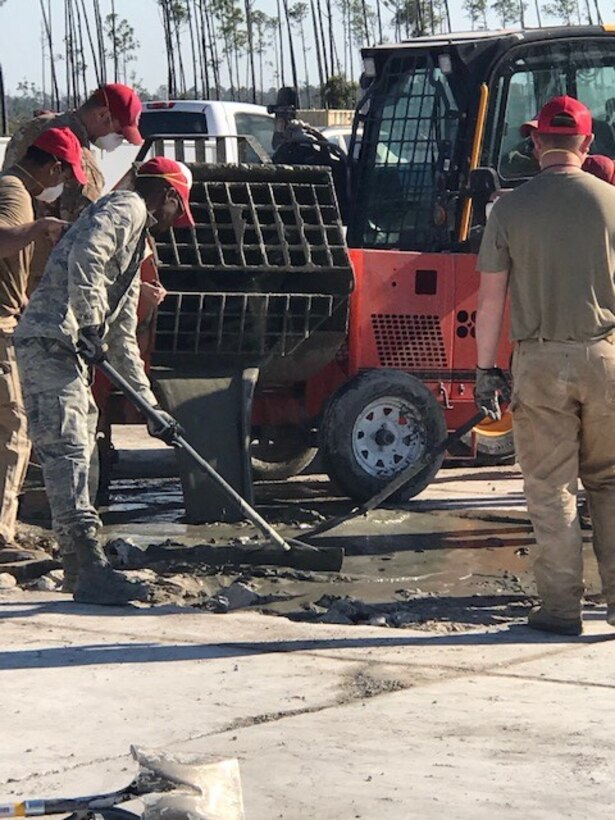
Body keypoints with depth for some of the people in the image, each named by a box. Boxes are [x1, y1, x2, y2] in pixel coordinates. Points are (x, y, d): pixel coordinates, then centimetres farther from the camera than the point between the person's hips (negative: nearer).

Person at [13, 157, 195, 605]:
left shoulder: (136, 240, 30)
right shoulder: (126, 208, 0)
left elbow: (123, 336, 31)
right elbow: (85, 255, -22)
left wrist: (149, 403, 29)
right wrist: (90, 325, -22)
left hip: (66, 349, 11)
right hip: (49, 341, -11)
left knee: (75, 452, 13)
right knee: (68, 452, -15)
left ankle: (82, 568, 19)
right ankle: (91, 570, -22)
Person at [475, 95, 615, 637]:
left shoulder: (511, 208, -3)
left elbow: (491, 298, -1)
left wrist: (485, 370, 5)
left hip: (541, 361, -1)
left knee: (551, 490, 5)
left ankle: (561, 608, 7)